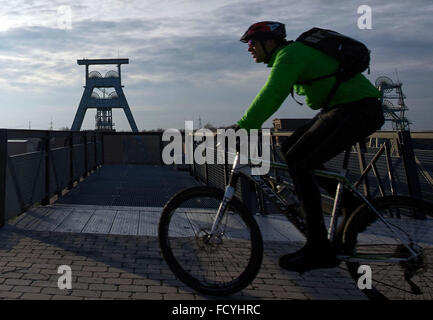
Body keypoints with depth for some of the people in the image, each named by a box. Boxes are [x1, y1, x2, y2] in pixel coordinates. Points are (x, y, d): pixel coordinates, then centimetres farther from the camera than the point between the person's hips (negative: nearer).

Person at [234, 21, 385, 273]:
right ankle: (351, 203, 15)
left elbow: (270, 95, -27)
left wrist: (242, 128, -30)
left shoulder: (290, 54, -13)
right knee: (290, 150, 11)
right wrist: (248, 125, 19)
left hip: (358, 109, -10)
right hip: (339, 110, 10)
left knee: (298, 162, -15)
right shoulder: (287, 55, 18)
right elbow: (272, 97, 24)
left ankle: (320, 250, -11)